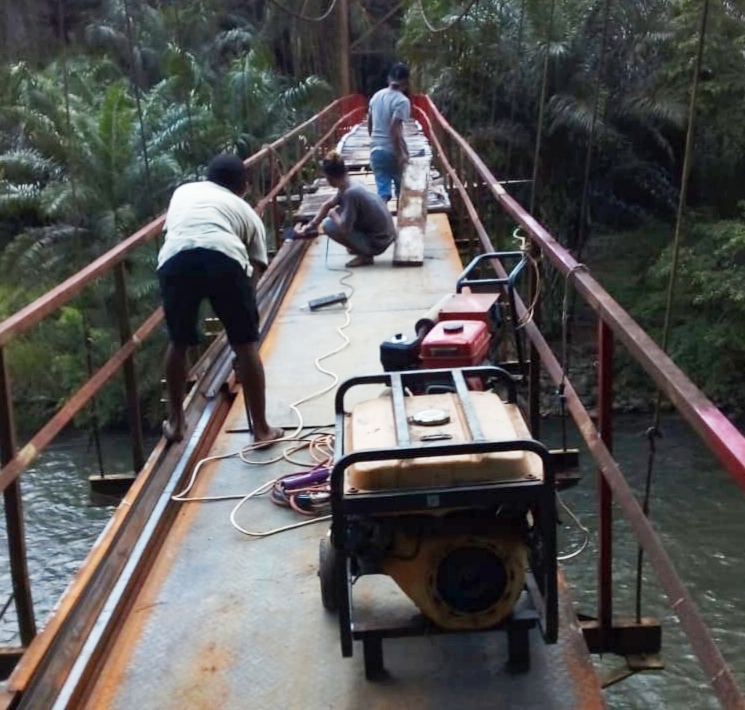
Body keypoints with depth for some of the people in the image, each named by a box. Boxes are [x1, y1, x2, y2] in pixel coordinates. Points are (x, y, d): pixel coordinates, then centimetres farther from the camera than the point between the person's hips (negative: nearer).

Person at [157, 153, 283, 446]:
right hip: (224, 259, -2)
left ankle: (175, 422, 35)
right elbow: (255, 270, 28)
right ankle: (261, 430, 19)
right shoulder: (246, 211, 31)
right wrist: (244, 307, 37)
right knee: (246, 346, 13)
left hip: (175, 261, 2)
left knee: (178, 343, 24)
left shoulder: (183, 191, 37)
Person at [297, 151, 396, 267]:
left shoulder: (350, 193, -25)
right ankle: (361, 248, 20)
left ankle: (364, 256, -3)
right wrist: (311, 225, 20)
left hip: (378, 243, -9)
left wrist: (333, 215, -5)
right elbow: (327, 205, 19)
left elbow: (345, 229, -25)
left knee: (328, 224, -10)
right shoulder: (348, 186, 2)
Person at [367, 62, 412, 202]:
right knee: (402, 190, 15)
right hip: (393, 151, -5)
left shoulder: (376, 96, 7)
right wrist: (401, 154, -21)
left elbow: (369, 124, 15)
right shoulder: (402, 100, -14)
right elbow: (394, 129, -23)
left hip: (376, 150, 6)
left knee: (382, 192, 4)